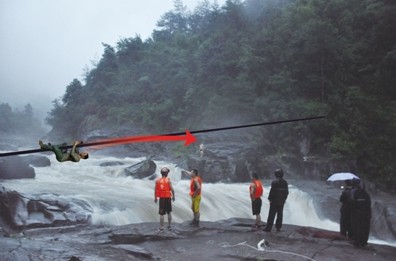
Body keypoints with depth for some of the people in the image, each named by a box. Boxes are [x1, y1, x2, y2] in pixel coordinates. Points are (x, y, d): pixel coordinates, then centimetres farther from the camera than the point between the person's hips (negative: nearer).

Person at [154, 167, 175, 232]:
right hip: (168, 198, -1)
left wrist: (155, 198, 10)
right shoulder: (168, 180, -8)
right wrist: (173, 196, 3)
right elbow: (172, 189, -10)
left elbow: (155, 190, 0)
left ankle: (161, 228, 5)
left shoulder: (157, 180, -1)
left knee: (161, 213, 4)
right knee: (169, 212, 16)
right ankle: (169, 226, 22)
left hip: (161, 198, 1)